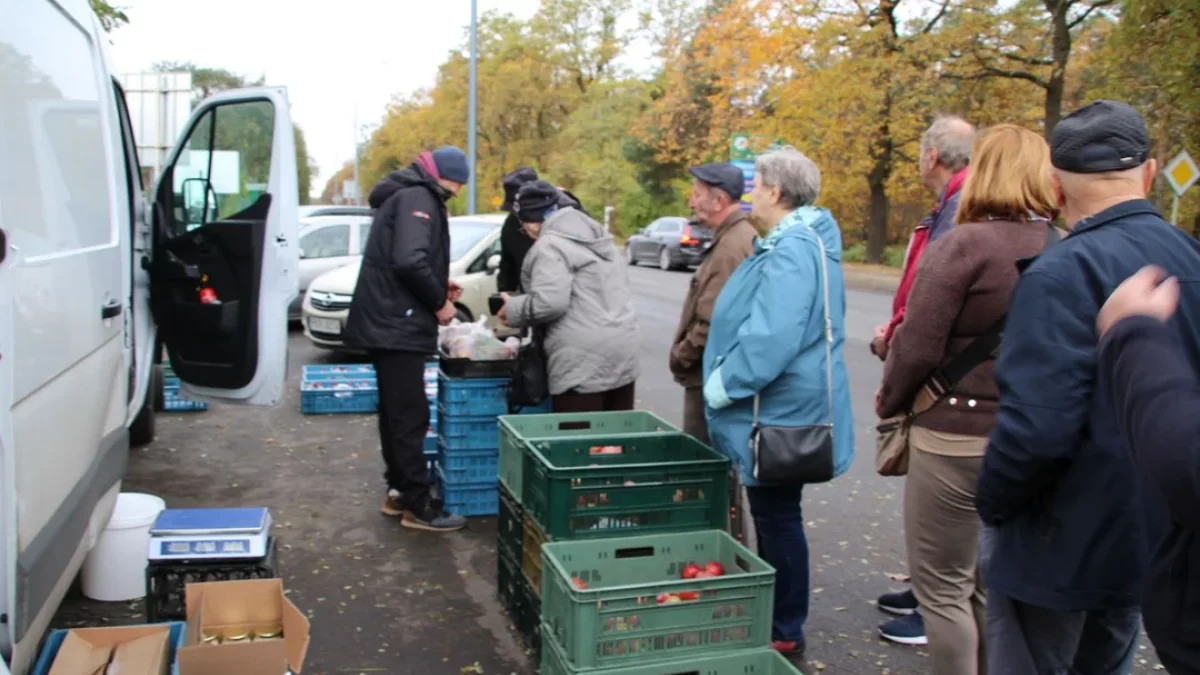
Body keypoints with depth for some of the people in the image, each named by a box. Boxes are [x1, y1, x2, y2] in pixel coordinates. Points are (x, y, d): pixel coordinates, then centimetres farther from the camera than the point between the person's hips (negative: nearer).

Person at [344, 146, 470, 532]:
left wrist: (439, 286, 13)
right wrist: (439, 301, -15)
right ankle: (417, 505, -1)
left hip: (387, 322, 11)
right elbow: (410, 262, -27)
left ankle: (398, 491, 24)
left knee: (395, 412, 16)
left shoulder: (406, 196, 20)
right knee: (410, 416, -6)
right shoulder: (417, 198, -13)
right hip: (397, 325, -11)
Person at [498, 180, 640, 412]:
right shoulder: (597, 235, 19)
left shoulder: (550, 246, -9)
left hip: (583, 361, -9)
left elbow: (549, 303, -20)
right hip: (623, 353, 9)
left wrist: (513, 309, -5)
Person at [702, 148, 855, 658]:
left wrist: (721, 386, -19)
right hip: (778, 407, 11)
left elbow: (770, 339, -31)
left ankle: (784, 633, 16)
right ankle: (774, 617, 33)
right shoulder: (794, 242, 14)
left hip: (780, 411, -11)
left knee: (777, 517, 1)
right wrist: (724, 383, 20)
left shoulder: (791, 251, -22)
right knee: (772, 514, 19)